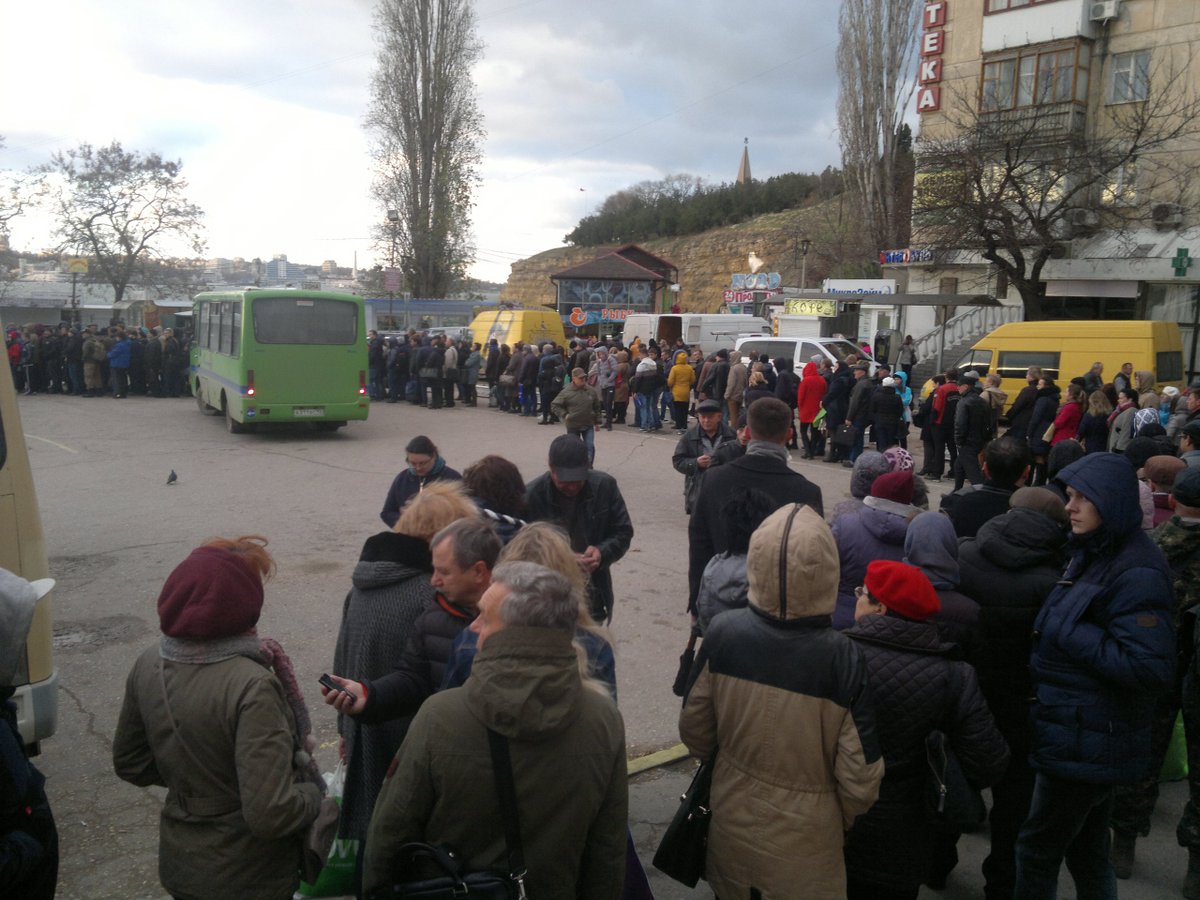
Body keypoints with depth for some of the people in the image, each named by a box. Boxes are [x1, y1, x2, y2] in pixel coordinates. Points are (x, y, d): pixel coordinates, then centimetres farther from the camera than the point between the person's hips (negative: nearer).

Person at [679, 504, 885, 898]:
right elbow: (859, 778, -17)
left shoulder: (723, 632, -20)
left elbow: (694, 732, -5)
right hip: (805, 843, -2)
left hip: (732, 824, 2)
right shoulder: (844, 660, -27)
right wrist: (846, 819, 5)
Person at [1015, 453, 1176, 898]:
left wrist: (1068, 632, -22)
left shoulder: (1137, 573, -20)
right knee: (1086, 848, 22)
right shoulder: (1092, 553, 9)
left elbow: (1150, 668, -27)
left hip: (1086, 740, -9)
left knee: (1038, 848, 4)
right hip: (1088, 735, 9)